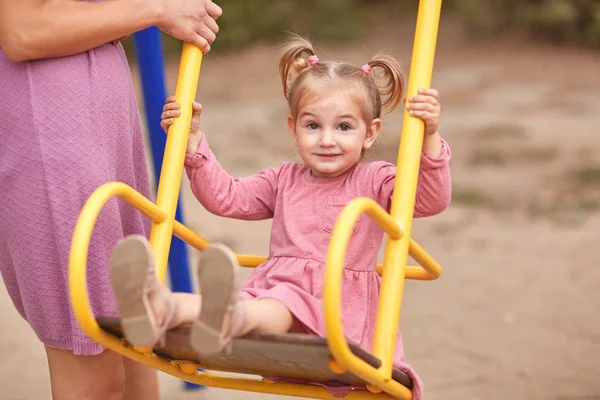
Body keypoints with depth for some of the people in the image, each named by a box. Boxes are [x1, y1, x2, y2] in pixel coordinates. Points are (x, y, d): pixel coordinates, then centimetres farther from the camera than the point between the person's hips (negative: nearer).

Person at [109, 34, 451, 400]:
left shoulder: (375, 181, 9)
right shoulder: (284, 180, 24)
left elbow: (431, 200, -7)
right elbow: (225, 197, 22)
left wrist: (429, 138, -22)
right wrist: (193, 139, 16)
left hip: (337, 306, -4)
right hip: (276, 287, 4)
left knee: (279, 309, -40)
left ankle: (229, 318, -74)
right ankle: (162, 308, -63)